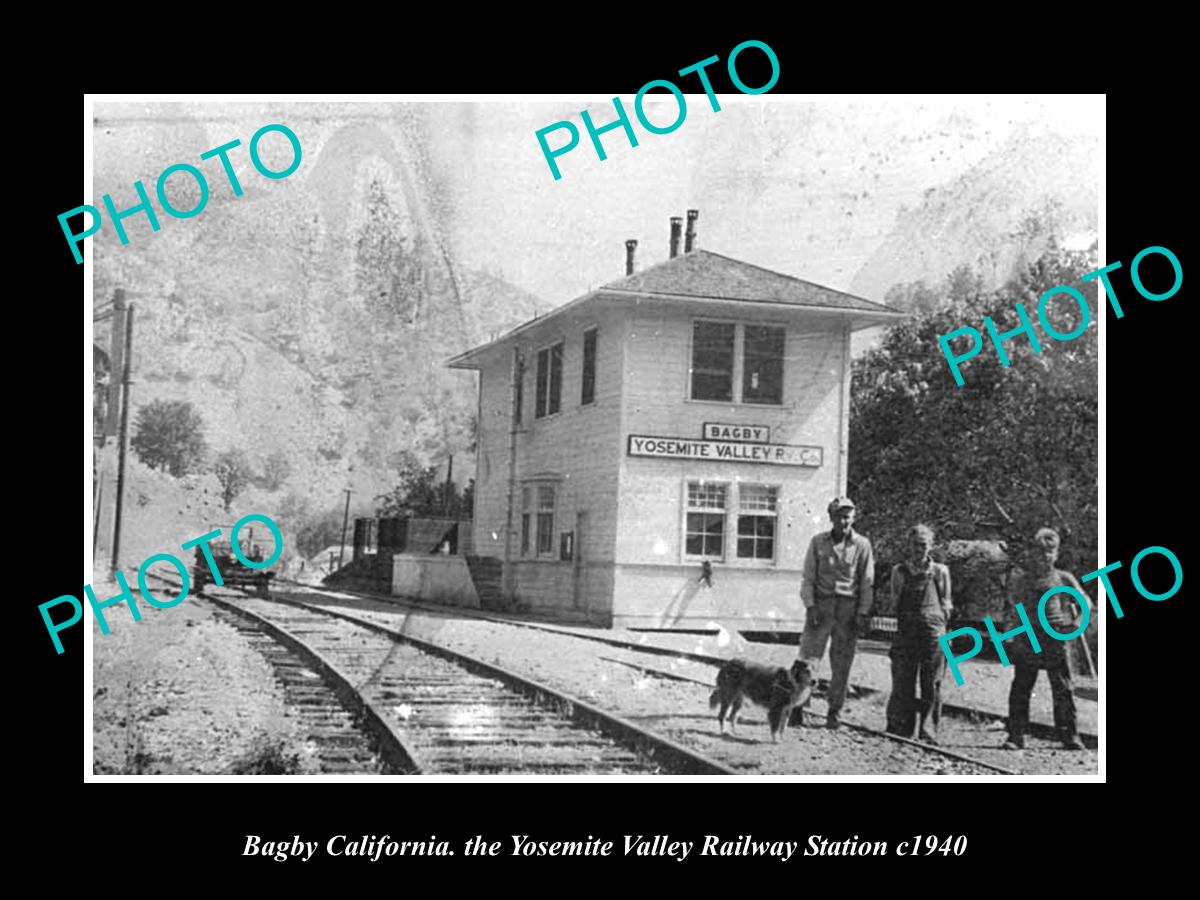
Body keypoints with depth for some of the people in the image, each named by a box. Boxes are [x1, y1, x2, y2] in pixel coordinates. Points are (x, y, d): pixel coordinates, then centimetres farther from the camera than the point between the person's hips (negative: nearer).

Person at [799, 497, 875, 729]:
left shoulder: (862, 545, 1)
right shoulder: (818, 542, 3)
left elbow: (867, 582, 2)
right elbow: (808, 577, 4)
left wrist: (862, 613, -4)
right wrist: (810, 605, -6)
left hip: (849, 607, 0)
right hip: (821, 604, 0)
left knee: (842, 664, 3)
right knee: (808, 658, -5)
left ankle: (835, 712, 12)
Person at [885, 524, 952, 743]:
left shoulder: (940, 571, 10)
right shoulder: (899, 571, 10)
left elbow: (946, 606, 14)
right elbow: (895, 604, 13)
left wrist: (936, 622, 3)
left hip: (934, 632, 0)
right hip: (906, 632, 0)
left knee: (932, 685, -1)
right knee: (902, 684, -3)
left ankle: (928, 733, 3)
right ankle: (899, 730, 3)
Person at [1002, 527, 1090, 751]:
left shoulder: (1064, 579, 7)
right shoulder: (1021, 581, 9)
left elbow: (1085, 604, 16)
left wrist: (1076, 623, 1)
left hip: (1056, 642, -1)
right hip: (1025, 643, 1)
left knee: (1063, 691, 1)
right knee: (1020, 690, -2)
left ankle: (1070, 736, 9)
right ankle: (1016, 736, 2)